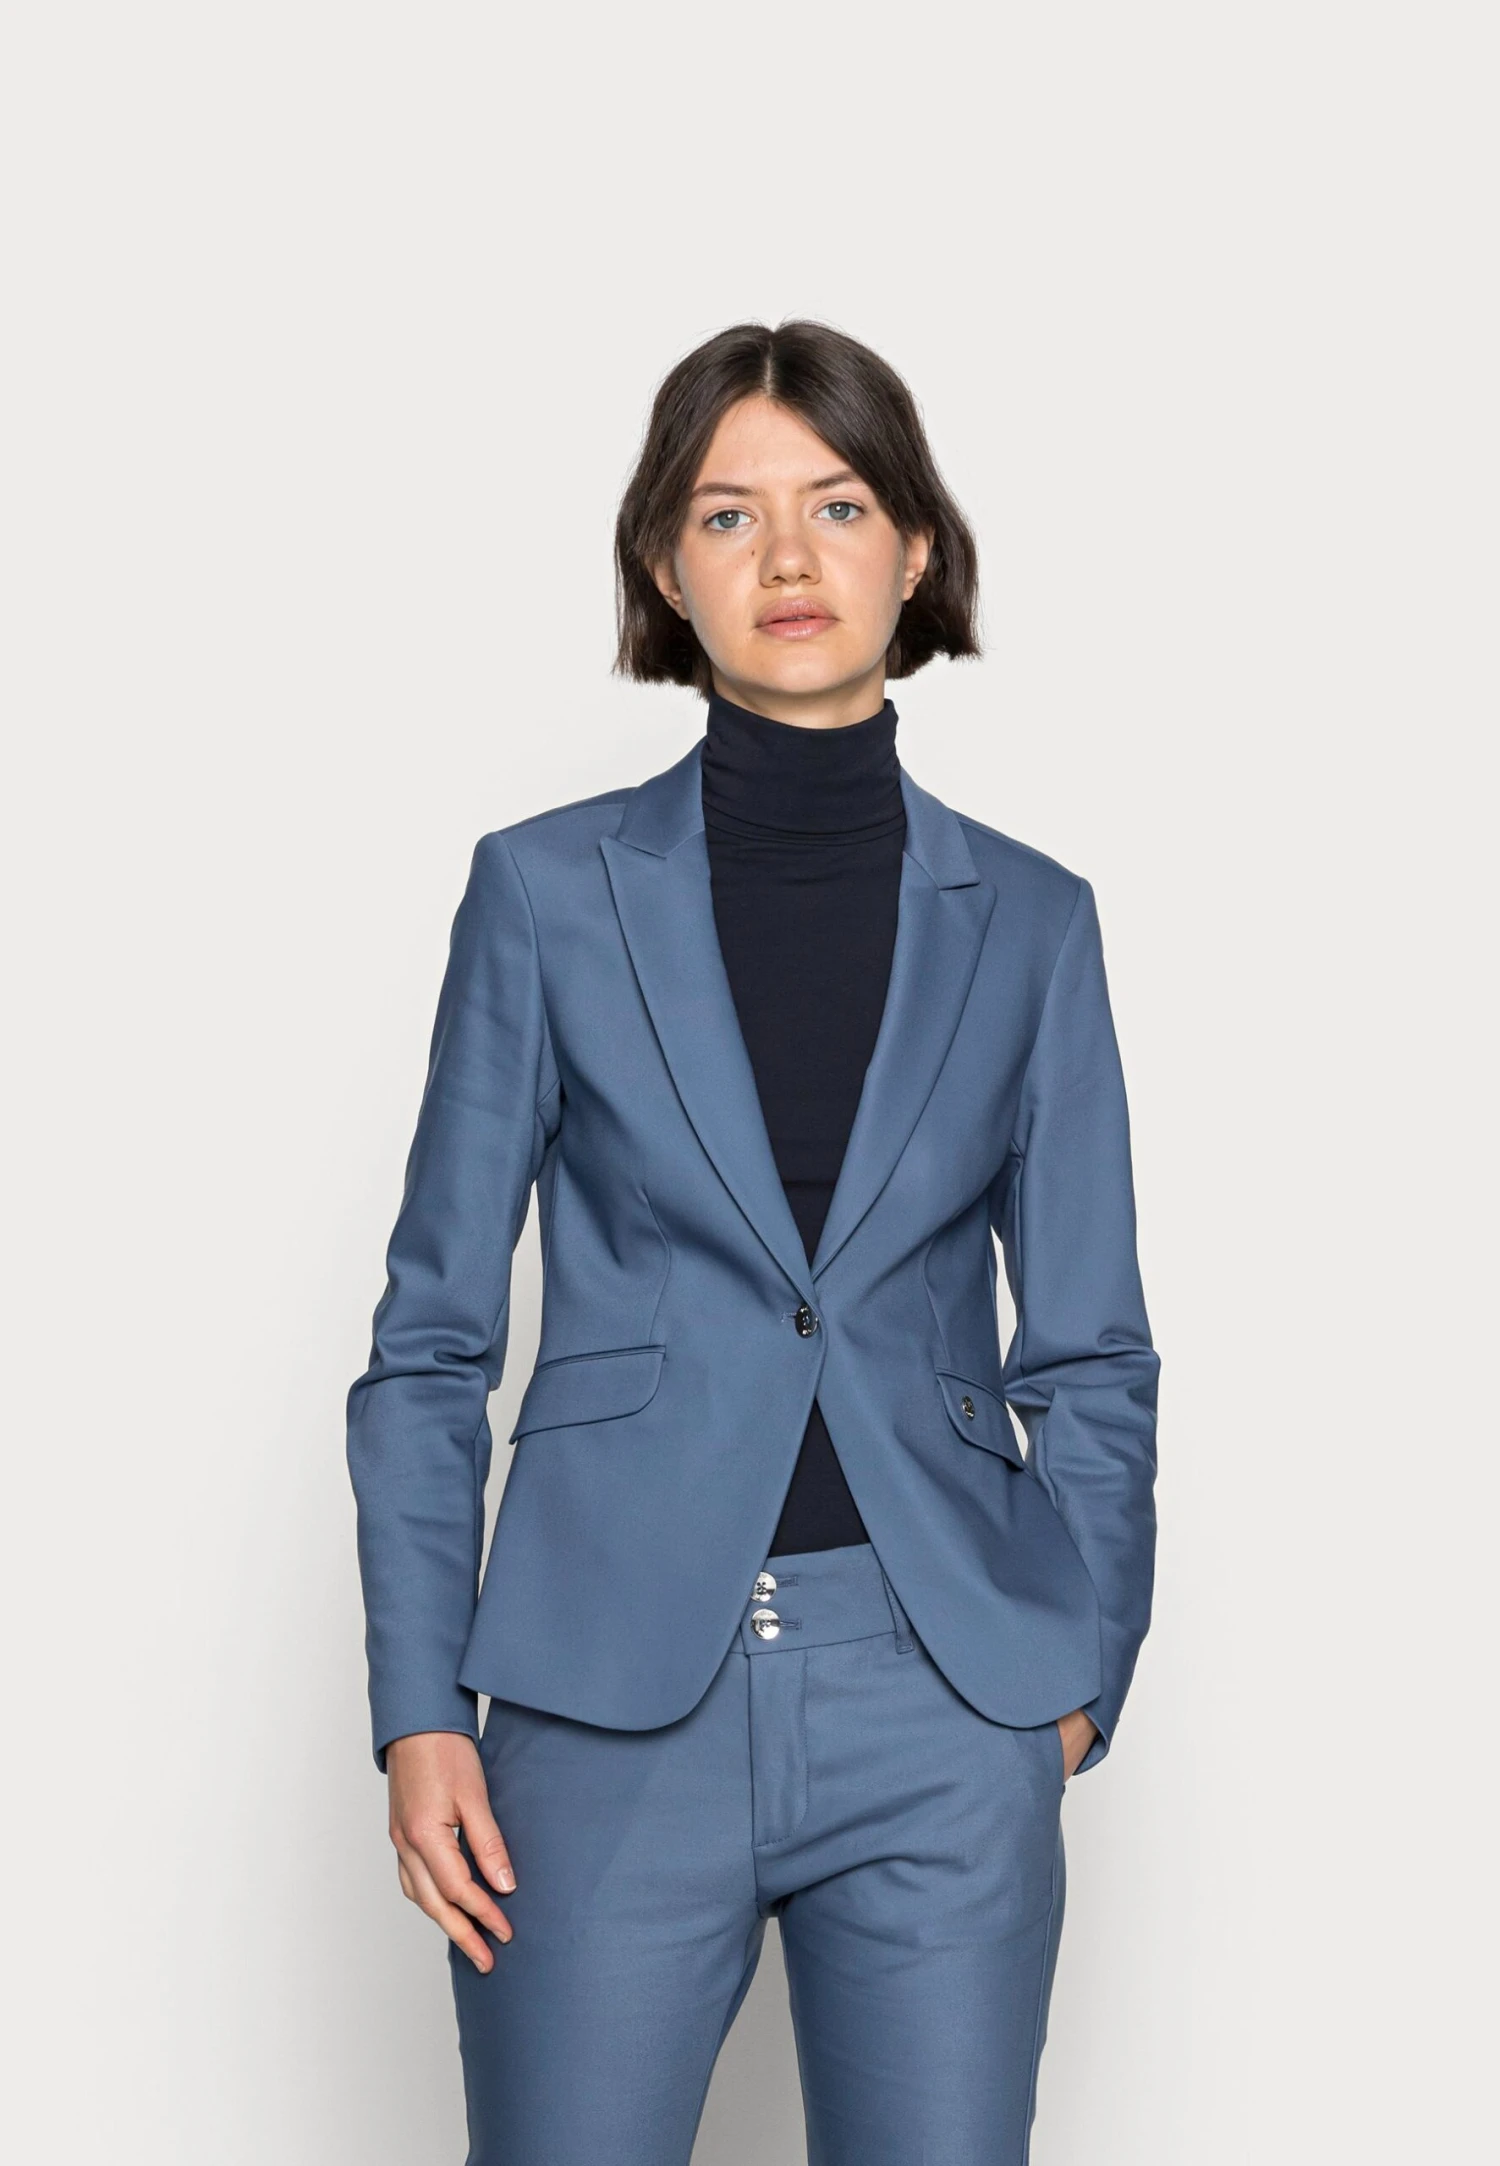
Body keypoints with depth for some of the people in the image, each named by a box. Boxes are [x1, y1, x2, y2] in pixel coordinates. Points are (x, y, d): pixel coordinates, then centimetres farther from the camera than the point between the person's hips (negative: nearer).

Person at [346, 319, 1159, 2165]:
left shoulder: (1025, 922, 6)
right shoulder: (549, 891, 2)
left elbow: (1089, 1358, 9)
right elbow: (431, 1340, 4)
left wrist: (1078, 1677, 0)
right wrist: (418, 1710, -3)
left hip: (940, 1713, 1)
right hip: (615, 1697, -1)